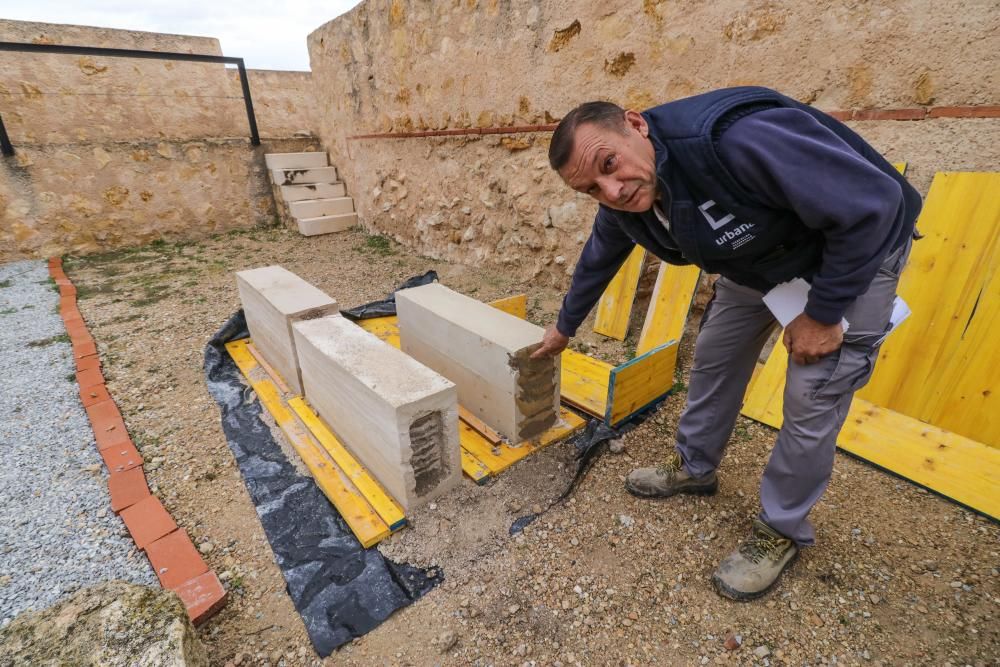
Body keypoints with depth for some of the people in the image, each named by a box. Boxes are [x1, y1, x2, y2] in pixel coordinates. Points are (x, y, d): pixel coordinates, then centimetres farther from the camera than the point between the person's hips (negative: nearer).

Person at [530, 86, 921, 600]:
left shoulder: (736, 138, -40)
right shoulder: (622, 204, -15)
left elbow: (874, 202, -32)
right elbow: (596, 261, 4)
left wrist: (823, 312, -24)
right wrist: (565, 326, 17)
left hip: (853, 253, -6)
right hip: (757, 261, 6)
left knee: (811, 399, -5)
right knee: (713, 359, 9)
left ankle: (782, 528, 17)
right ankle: (694, 467, 32)